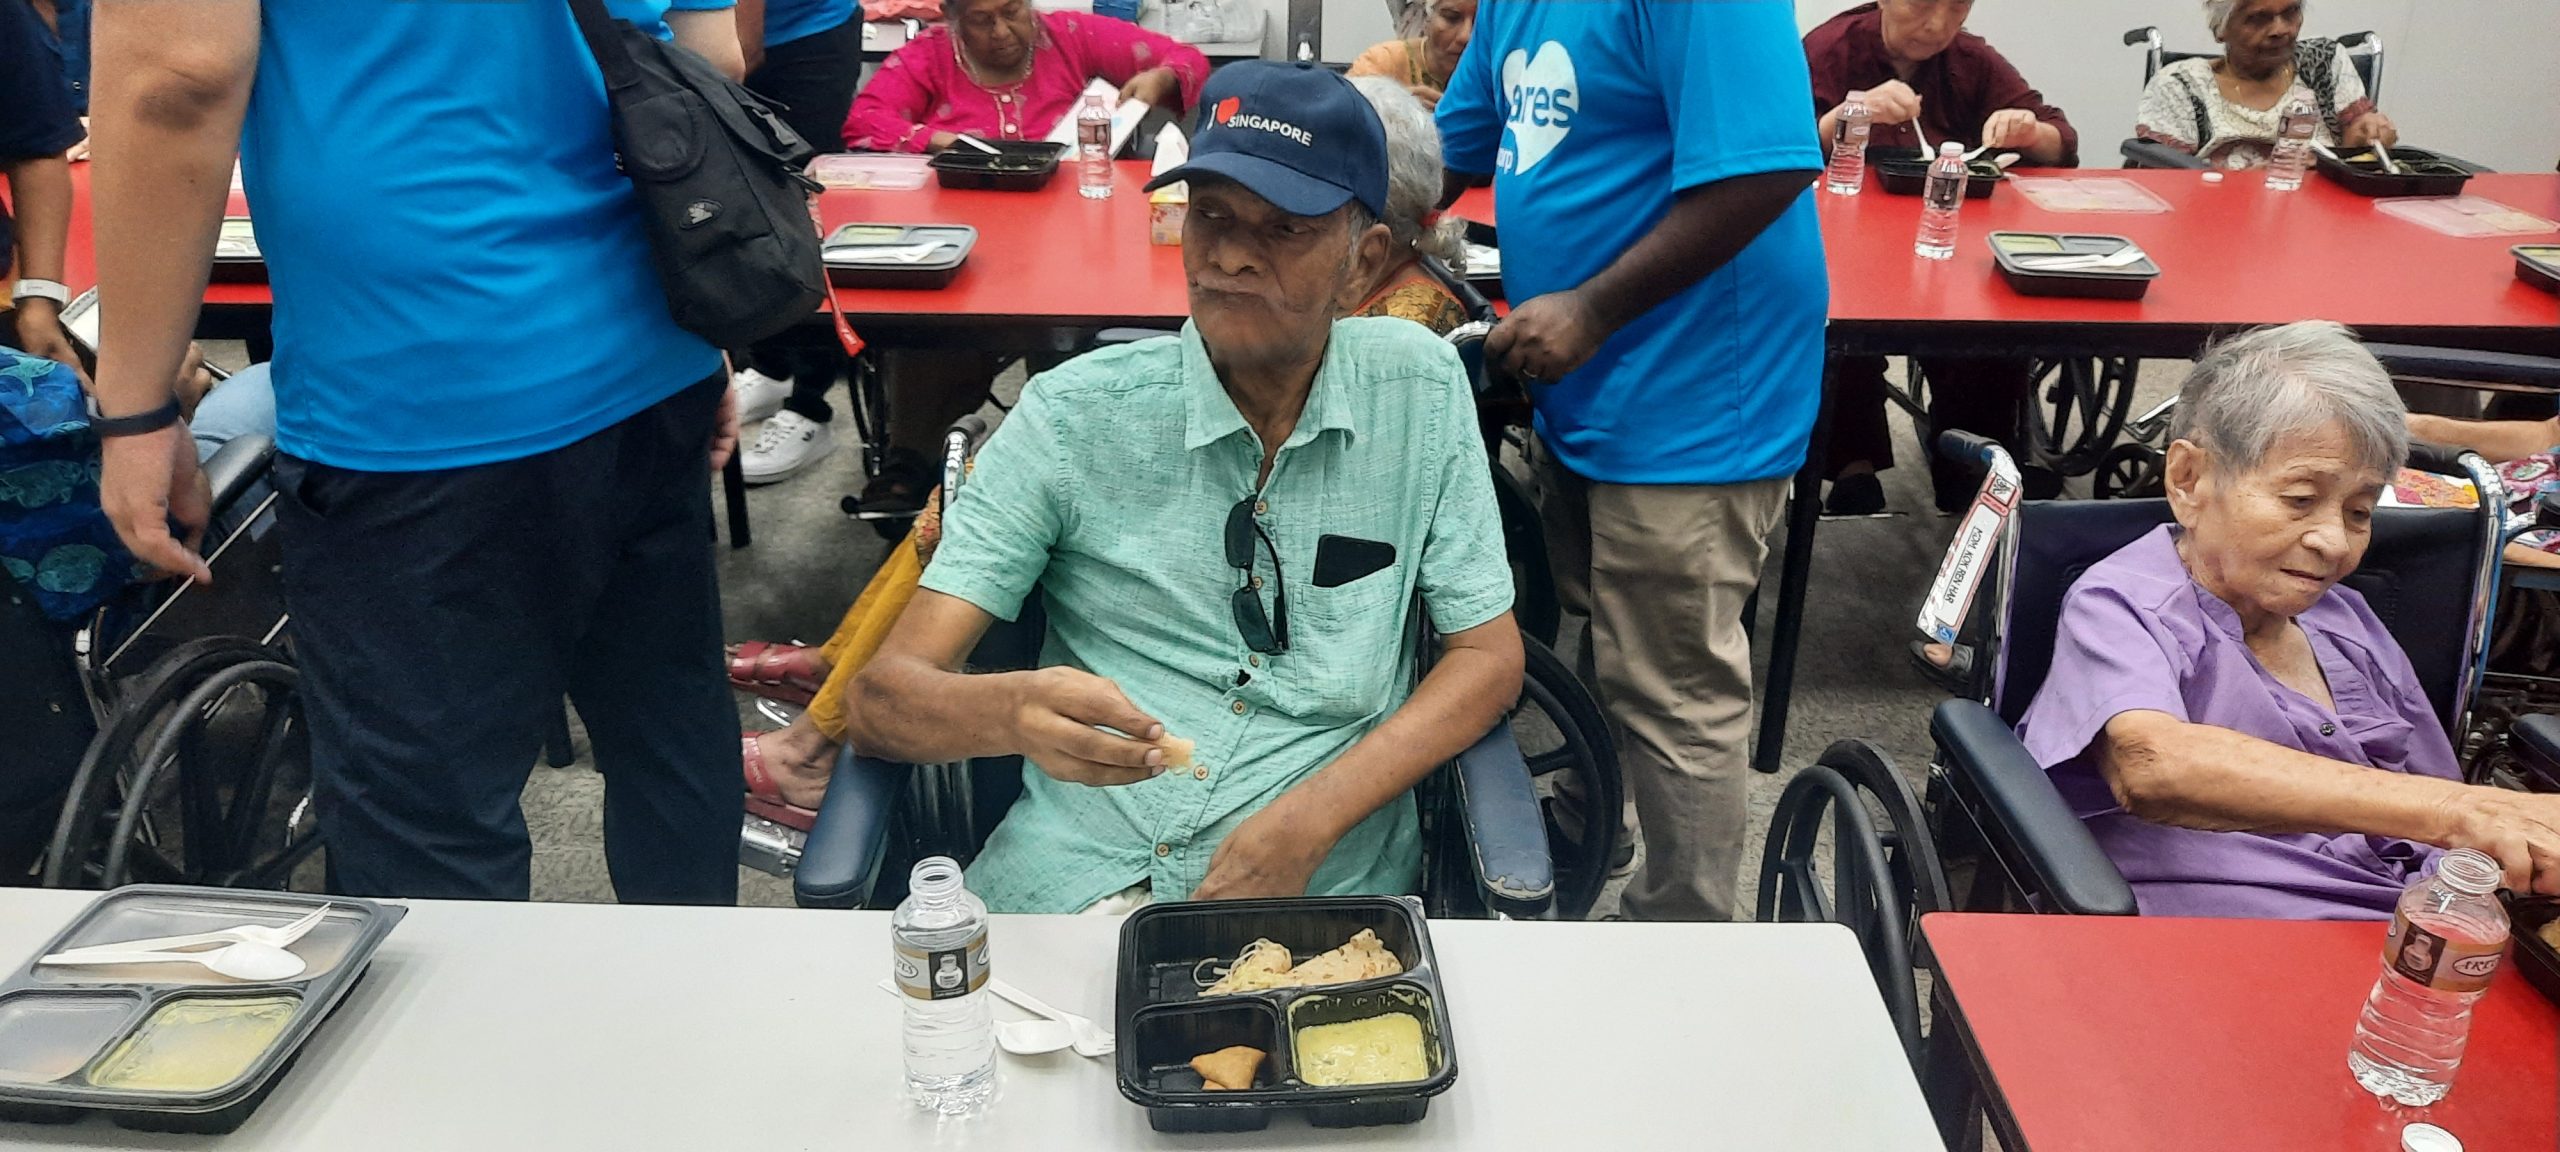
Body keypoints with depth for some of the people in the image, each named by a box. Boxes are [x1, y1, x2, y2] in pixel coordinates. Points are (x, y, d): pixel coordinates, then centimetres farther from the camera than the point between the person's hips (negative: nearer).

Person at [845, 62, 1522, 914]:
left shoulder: (1418, 388, 0)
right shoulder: (1072, 416, -4)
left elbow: (1488, 655, 4)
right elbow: (884, 697, -7)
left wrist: (1310, 821, -12)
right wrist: (1015, 713, -31)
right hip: (1070, 885, 0)